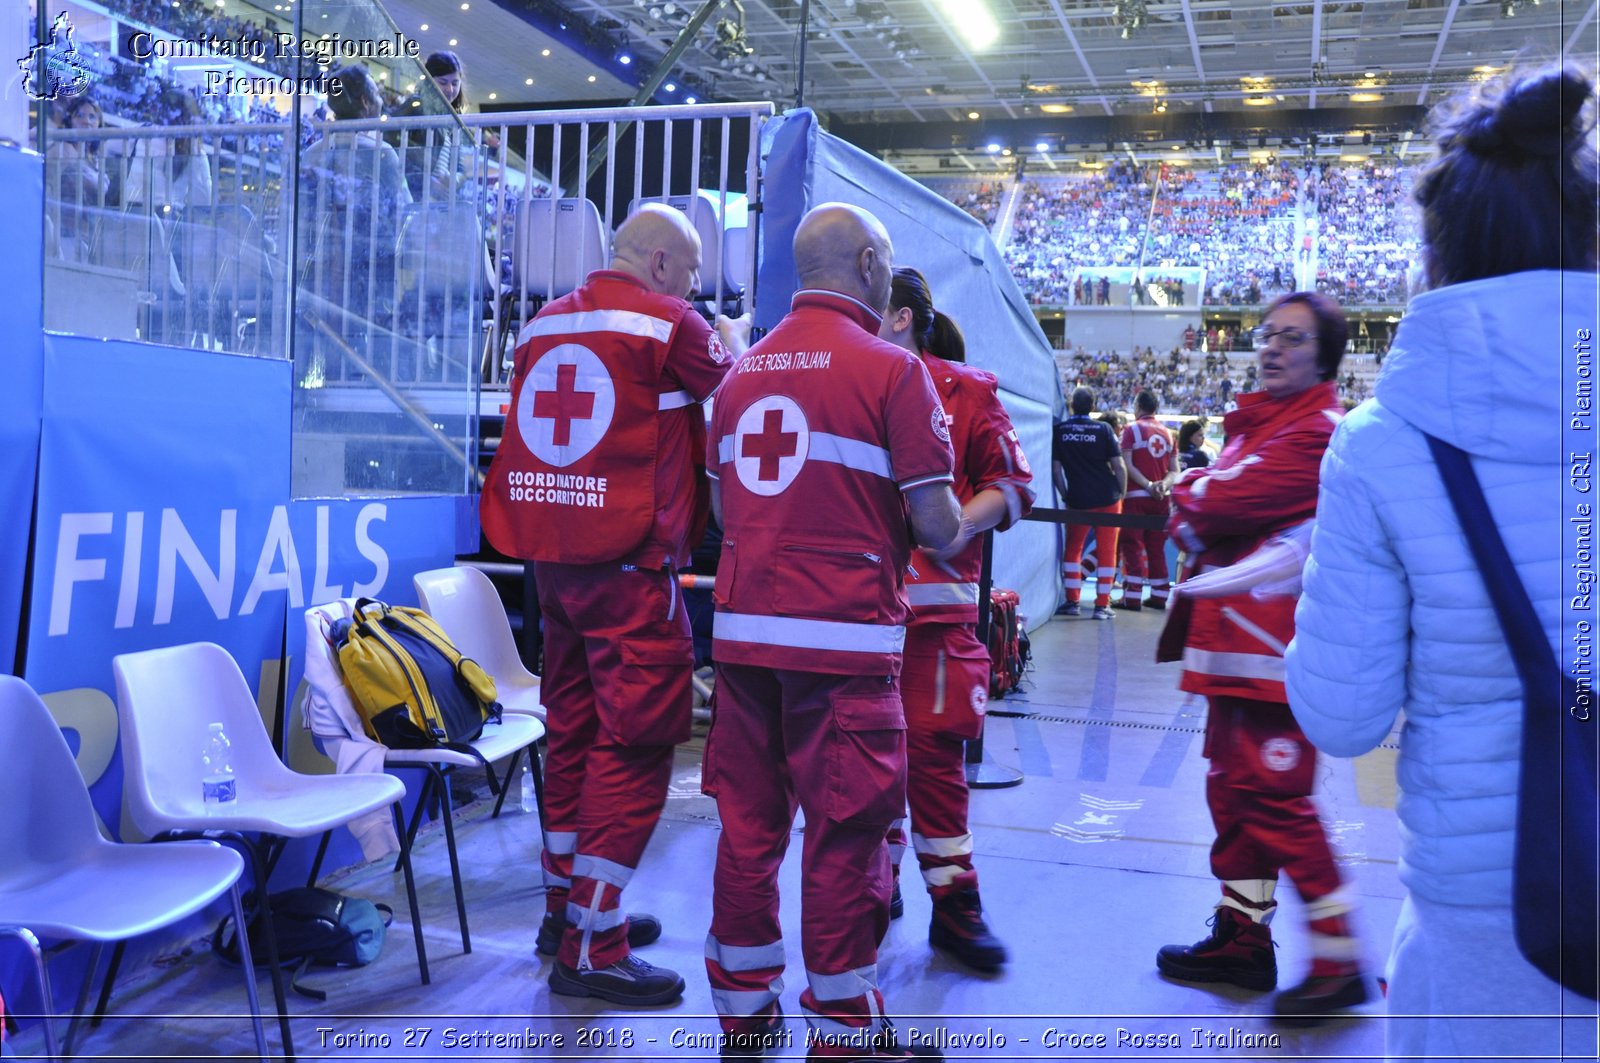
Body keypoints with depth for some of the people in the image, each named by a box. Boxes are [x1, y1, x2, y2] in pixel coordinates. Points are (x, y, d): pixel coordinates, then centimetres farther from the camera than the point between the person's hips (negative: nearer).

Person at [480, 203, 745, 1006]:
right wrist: (734, 343, 27)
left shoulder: (545, 323, 13)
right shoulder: (669, 323, -7)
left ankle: (564, 906, 28)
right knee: (635, 744, -3)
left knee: (575, 729, 17)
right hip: (628, 561, -8)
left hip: (551, 557, 8)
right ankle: (592, 947, 0)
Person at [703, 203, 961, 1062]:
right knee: (844, 833, 4)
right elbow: (937, 526, -10)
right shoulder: (891, 370, -8)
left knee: (748, 823, 13)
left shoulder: (741, 371, 11)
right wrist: (962, 519, 11)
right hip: (843, 636, -6)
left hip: (742, 629, 6)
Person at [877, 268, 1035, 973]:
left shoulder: (963, 391, 3)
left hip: (932, 601, -3)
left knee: (933, 747, -2)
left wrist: (960, 523, -18)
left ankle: (953, 904, 10)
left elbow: (1012, 483, -2)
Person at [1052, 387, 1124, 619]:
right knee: (1107, 551, 5)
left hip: (1078, 499, 1)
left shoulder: (1060, 430, -1)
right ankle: (1102, 605, 4)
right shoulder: (1103, 429, -4)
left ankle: (1072, 601, 12)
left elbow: (1056, 468, 0)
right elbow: (1118, 466, -5)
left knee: (1073, 549, 15)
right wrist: (1122, 494, 6)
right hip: (1108, 497, -1)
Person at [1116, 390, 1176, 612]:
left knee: (1133, 546, -3)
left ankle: (1132, 597, -7)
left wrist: (1147, 485, -13)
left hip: (1136, 496, -4)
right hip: (1160, 499, 5)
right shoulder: (1167, 433, 12)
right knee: (1157, 547, 11)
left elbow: (1127, 465, -12)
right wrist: (1163, 484, -9)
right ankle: (1159, 596, 14)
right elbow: (1175, 470, 7)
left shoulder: (1131, 430, -3)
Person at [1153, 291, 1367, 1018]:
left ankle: (1339, 961, 3)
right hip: (1234, 639, 10)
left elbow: (1226, 503, -21)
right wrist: (1200, 505, -7)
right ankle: (1242, 938, 27)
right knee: (1232, 792, 15)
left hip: (1275, 643, -10)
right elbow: (1204, 500, 16)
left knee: (1276, 799, -8)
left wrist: (1189, 499, 1)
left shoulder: (1318, 429, -12)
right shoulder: (1257, 422, 20)